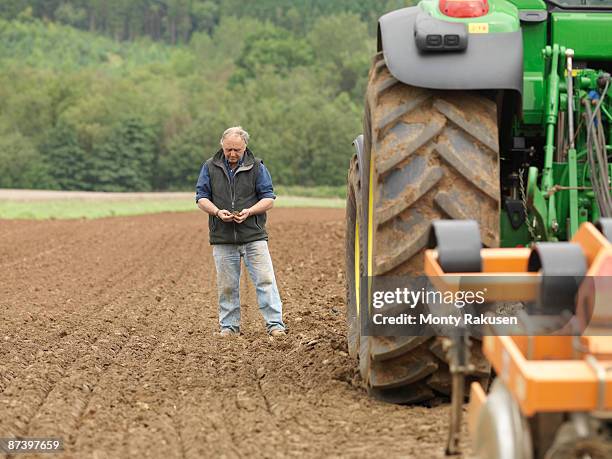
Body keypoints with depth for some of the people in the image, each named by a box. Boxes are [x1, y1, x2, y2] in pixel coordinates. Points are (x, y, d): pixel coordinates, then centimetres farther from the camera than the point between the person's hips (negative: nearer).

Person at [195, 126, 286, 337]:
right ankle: (229, 326, 15)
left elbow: (268, 199, 2)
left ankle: (275, 324, -6)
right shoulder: (210, 167, 6)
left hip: (253, 235, -1)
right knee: (226, 285, 6)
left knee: (265, 280, -7)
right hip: (223, 238, 2)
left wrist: (249, 211, -16)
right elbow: (202, 197, 7)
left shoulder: (256, 167, 2)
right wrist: (217, 212, -13)